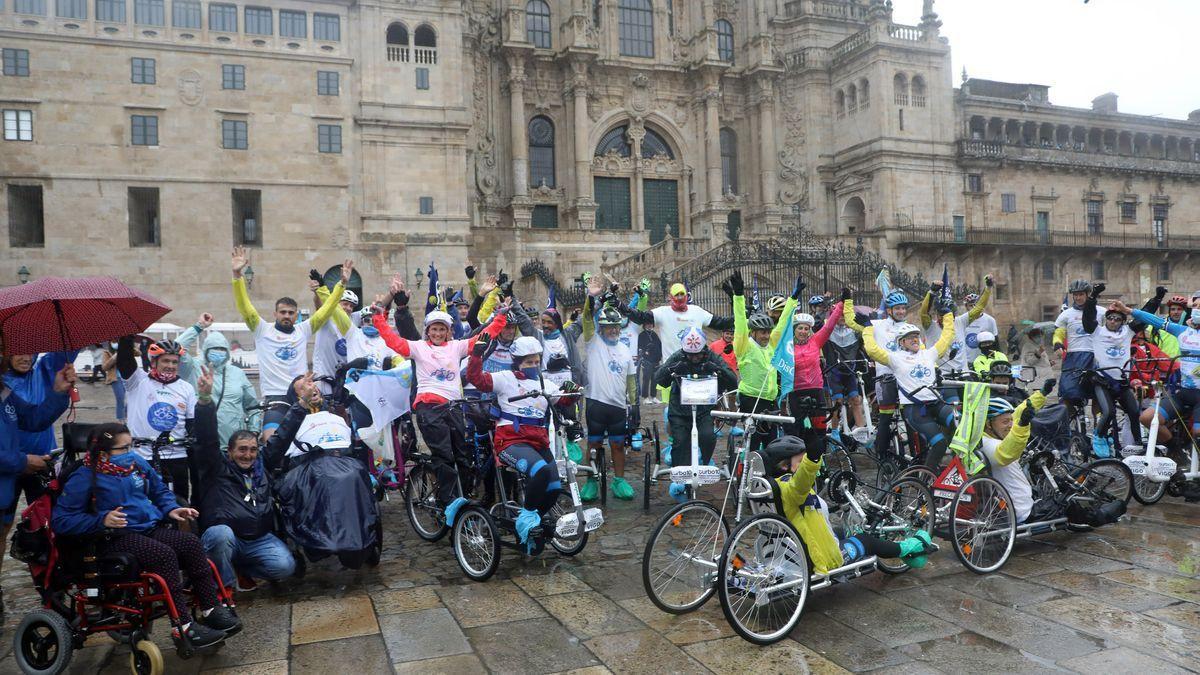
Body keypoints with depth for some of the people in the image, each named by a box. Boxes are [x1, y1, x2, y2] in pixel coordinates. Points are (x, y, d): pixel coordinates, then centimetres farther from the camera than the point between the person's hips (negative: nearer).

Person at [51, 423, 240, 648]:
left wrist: (171, 509, 7)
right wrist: (102, 520, -20)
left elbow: (160, 490, 27)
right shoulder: (84, 478, -6)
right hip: (117, 538, -6)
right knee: (164, 554, -31)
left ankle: (211, 610, -15)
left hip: (151, 527, 6)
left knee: (192, 543, -19)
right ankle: (184, 627, -29)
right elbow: (61, 520, -8)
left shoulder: (137, 462, 11)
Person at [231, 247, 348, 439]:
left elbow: (327, 310, 10)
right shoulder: (263, 330, 9)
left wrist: (342, 283, 1)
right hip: (274, 398, -2)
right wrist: (237, 275, -13)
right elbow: (244, 307, -1)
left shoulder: (303, 330, 14)